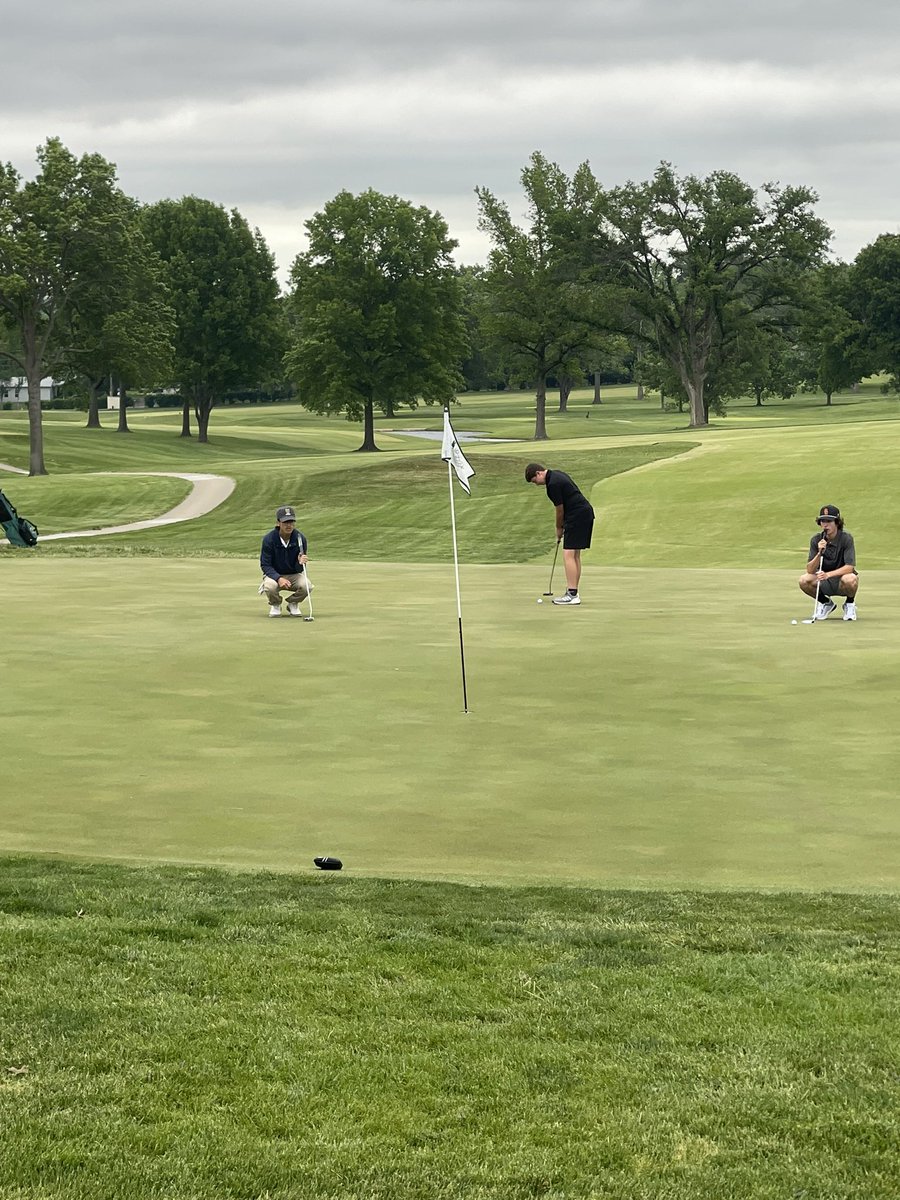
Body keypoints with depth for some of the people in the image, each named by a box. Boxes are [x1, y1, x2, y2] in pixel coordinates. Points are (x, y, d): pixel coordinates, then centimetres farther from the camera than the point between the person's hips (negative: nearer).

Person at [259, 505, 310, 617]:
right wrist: (278, 578, -31)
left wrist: (300, 563, -36)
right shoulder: (269, 539, -17)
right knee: (270, 586, -36)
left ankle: (293, 604, 6)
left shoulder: (300, 538, -14)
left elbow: (299, 569, -11)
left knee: (306, 586, -30)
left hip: (294, 575, 2)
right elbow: (265, 565, -14)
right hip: (274, 574, -2)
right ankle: (275, 605, 2)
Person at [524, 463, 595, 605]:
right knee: (575, 555, 12)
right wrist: (562, 526, 18)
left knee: (568, 554, -11)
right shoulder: (557, 475, 15)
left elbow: (560, 510, -8)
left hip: (577, 516, -10)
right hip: (585, 513, 10)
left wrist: (559, 528, 8)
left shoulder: (553, 484, -16)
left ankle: (572, 595, -15)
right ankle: (573, 592, 14)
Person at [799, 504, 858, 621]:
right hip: (825, 584, 3)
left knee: (850, 579, -38)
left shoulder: (846, 538, -17)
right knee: (804, 580, -25)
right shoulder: (816, 540, -9)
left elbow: (849, 567, -24)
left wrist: (828, 574, -37)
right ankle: (826, 603, 5)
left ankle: (849, 604, -2)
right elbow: (810, 570, -14)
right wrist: (819, 554, -32)